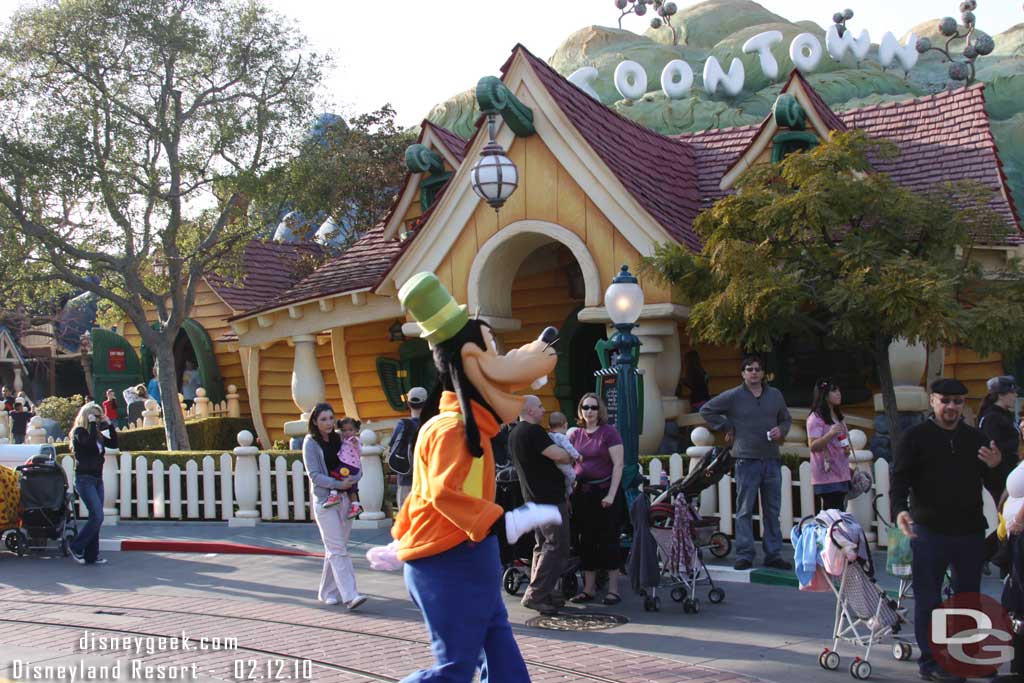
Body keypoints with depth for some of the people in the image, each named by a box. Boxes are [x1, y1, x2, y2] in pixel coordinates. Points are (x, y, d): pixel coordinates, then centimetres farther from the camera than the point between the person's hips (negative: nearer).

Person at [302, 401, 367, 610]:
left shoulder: (339, 439, 11)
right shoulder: (311, 443, -3)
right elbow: (314, 475, -9)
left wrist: (352, 479, -12)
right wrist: (339, 484, -18)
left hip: (345, 498, 5)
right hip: (324, 500, -5)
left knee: (335, 549, 10)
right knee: (337, 549, -10)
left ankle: (327, 592, 21)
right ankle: (349, 596, -16)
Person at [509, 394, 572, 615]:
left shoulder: (514, 434, 14)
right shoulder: (533, 431, -17)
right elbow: (559, 455, -24)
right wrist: (569, 458, -2)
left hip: (533, 498, 10)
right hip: (550, 498, -10)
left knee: (543, 546, 16)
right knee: (557, 548, -7)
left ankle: (541, 595, 18)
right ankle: (535, 595, -9)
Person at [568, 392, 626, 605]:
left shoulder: (609, 432, -5)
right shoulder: (576, 435, 9)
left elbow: (618, 465, -8)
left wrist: (611, 494, -15)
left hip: (604, 491, -5)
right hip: (582, 492, 5)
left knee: (608, 538, -1)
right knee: (586, 540, 8)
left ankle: (613, 588, 7)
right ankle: (589, 588, 17)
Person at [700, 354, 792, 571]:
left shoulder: (775, 395, 11)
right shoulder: (733, 396, -1)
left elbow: (786, 419, 23)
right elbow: (706, 410, 4)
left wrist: (781, 430, 2)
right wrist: (726, 428, 0)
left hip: (771, 460, 4)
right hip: (747, 461, -4)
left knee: (772, 511, 8)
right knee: (745, 510, -2)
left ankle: (774, 555, 15)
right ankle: (744, 556, 3)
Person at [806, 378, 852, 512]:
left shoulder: (838, 417, 18)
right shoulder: (816, 417, -9)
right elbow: (812, 446, -16)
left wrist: (846, 449, 9)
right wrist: (830, 434, -30)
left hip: (841, 474, 8)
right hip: (826, 475, -8)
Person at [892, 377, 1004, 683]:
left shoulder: (976, 439, 10)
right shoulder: (915, 437, -2)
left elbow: (995, 486, 12)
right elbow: (900, 478, -7)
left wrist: (995, 467, -9)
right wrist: (900, 509, -24)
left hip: (970, 532, 4)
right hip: (929, 532, -4)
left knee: (969, 597, 13)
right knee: (928, 599, 1)